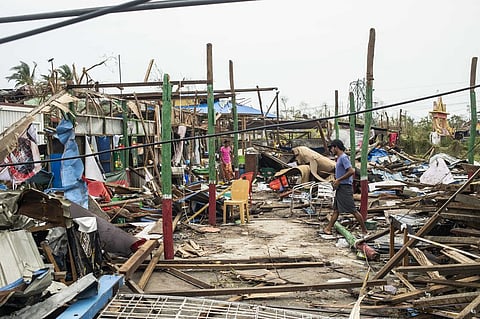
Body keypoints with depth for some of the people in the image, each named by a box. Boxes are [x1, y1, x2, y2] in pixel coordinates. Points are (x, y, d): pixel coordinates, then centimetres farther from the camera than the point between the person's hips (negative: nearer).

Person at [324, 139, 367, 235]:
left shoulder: (343, 157, -13)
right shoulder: (339, 158, 17)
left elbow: (351, 171, -24)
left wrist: (338, 180, -19)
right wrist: (336, 181, 12)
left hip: (345, 187, -10)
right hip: (340, 188, 10)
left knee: (353, 210, -5)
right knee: (336, 210, 10)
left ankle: (364, 230, 3)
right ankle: (328, 228, 13)